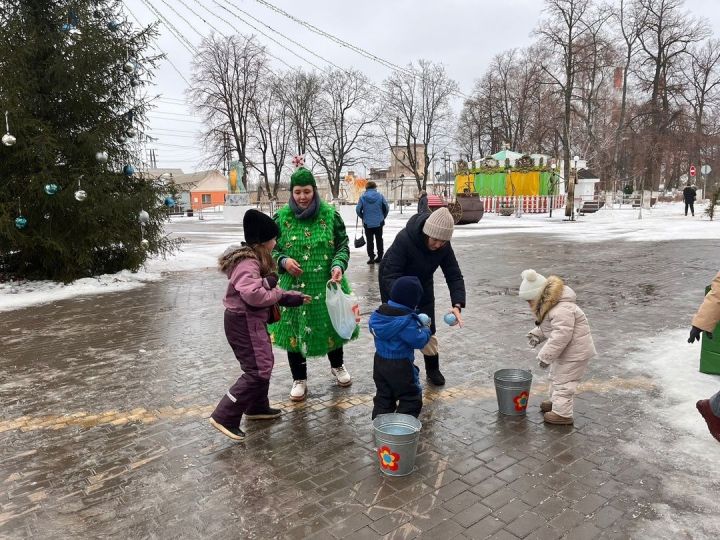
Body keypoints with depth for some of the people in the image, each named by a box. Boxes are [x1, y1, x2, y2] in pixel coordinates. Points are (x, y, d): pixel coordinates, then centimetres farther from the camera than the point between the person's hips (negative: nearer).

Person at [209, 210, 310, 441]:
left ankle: (257, 407, 37)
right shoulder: (247, 263, -22)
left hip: (251, 321, 11)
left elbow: (267, 288, 17)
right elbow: (253, 294, -36)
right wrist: (279, 294, -19)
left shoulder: (256, 259, 13)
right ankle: (224, 417, -4)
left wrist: (293, 296, 10)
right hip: (244, 322, -11)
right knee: (258, 371, -9)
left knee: (264, 363, 21)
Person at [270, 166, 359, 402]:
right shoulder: (282, 217, -3)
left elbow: (343, 245, 0)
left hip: (326, 283, 0)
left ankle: (337, 366, 45)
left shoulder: (329, 214, -5)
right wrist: (283, 261, -15)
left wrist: (338, 265, -18)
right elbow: (271, 248, 5)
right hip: (294, 285, 0)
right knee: (294, 328, 7)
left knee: (332, 324, 15)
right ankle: (299, 379, 28)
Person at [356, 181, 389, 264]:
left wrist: (363, 217, 11)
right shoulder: (380, 195, -5)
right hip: (379, 222, 1)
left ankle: (371, 258, 3)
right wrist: (383, 217, 13)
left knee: (370, 240, 6)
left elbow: (358, 210, -6)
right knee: (379, 239, 13)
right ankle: (380, 257, 18)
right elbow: (386, 207, -3)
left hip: (367, 223, -1)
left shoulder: (363, 197, -6)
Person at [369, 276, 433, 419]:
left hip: (380, 361, 7)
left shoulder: (379, 313, -2)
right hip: (400, 365, -7)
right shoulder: (407, 321, -24)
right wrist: (426, 329, 0)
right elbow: (419, 341, -22)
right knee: (411, 397, 9)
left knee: (383, 396, 20)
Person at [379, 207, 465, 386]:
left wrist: (457, 305, -34)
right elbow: (390, 275, -39)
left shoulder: (444, 246, -21)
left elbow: (454, 276, -18)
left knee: (428, 330, 6)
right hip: (394, 284, -4)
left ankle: (432, 369, 26)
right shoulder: (404, 239, -37)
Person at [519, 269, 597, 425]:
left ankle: (562, 413, 7)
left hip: (575, 352, -11)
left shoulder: (562, 310, -32)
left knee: (563, 381, -3)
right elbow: (547, 327, 18)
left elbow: (561, 336, -34)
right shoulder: (548, 306, 3)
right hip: (566, 350, 11)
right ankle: (556, 401, 42)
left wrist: (546, 356, -29)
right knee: (556, 376, 24)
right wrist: (536, 334, -1)